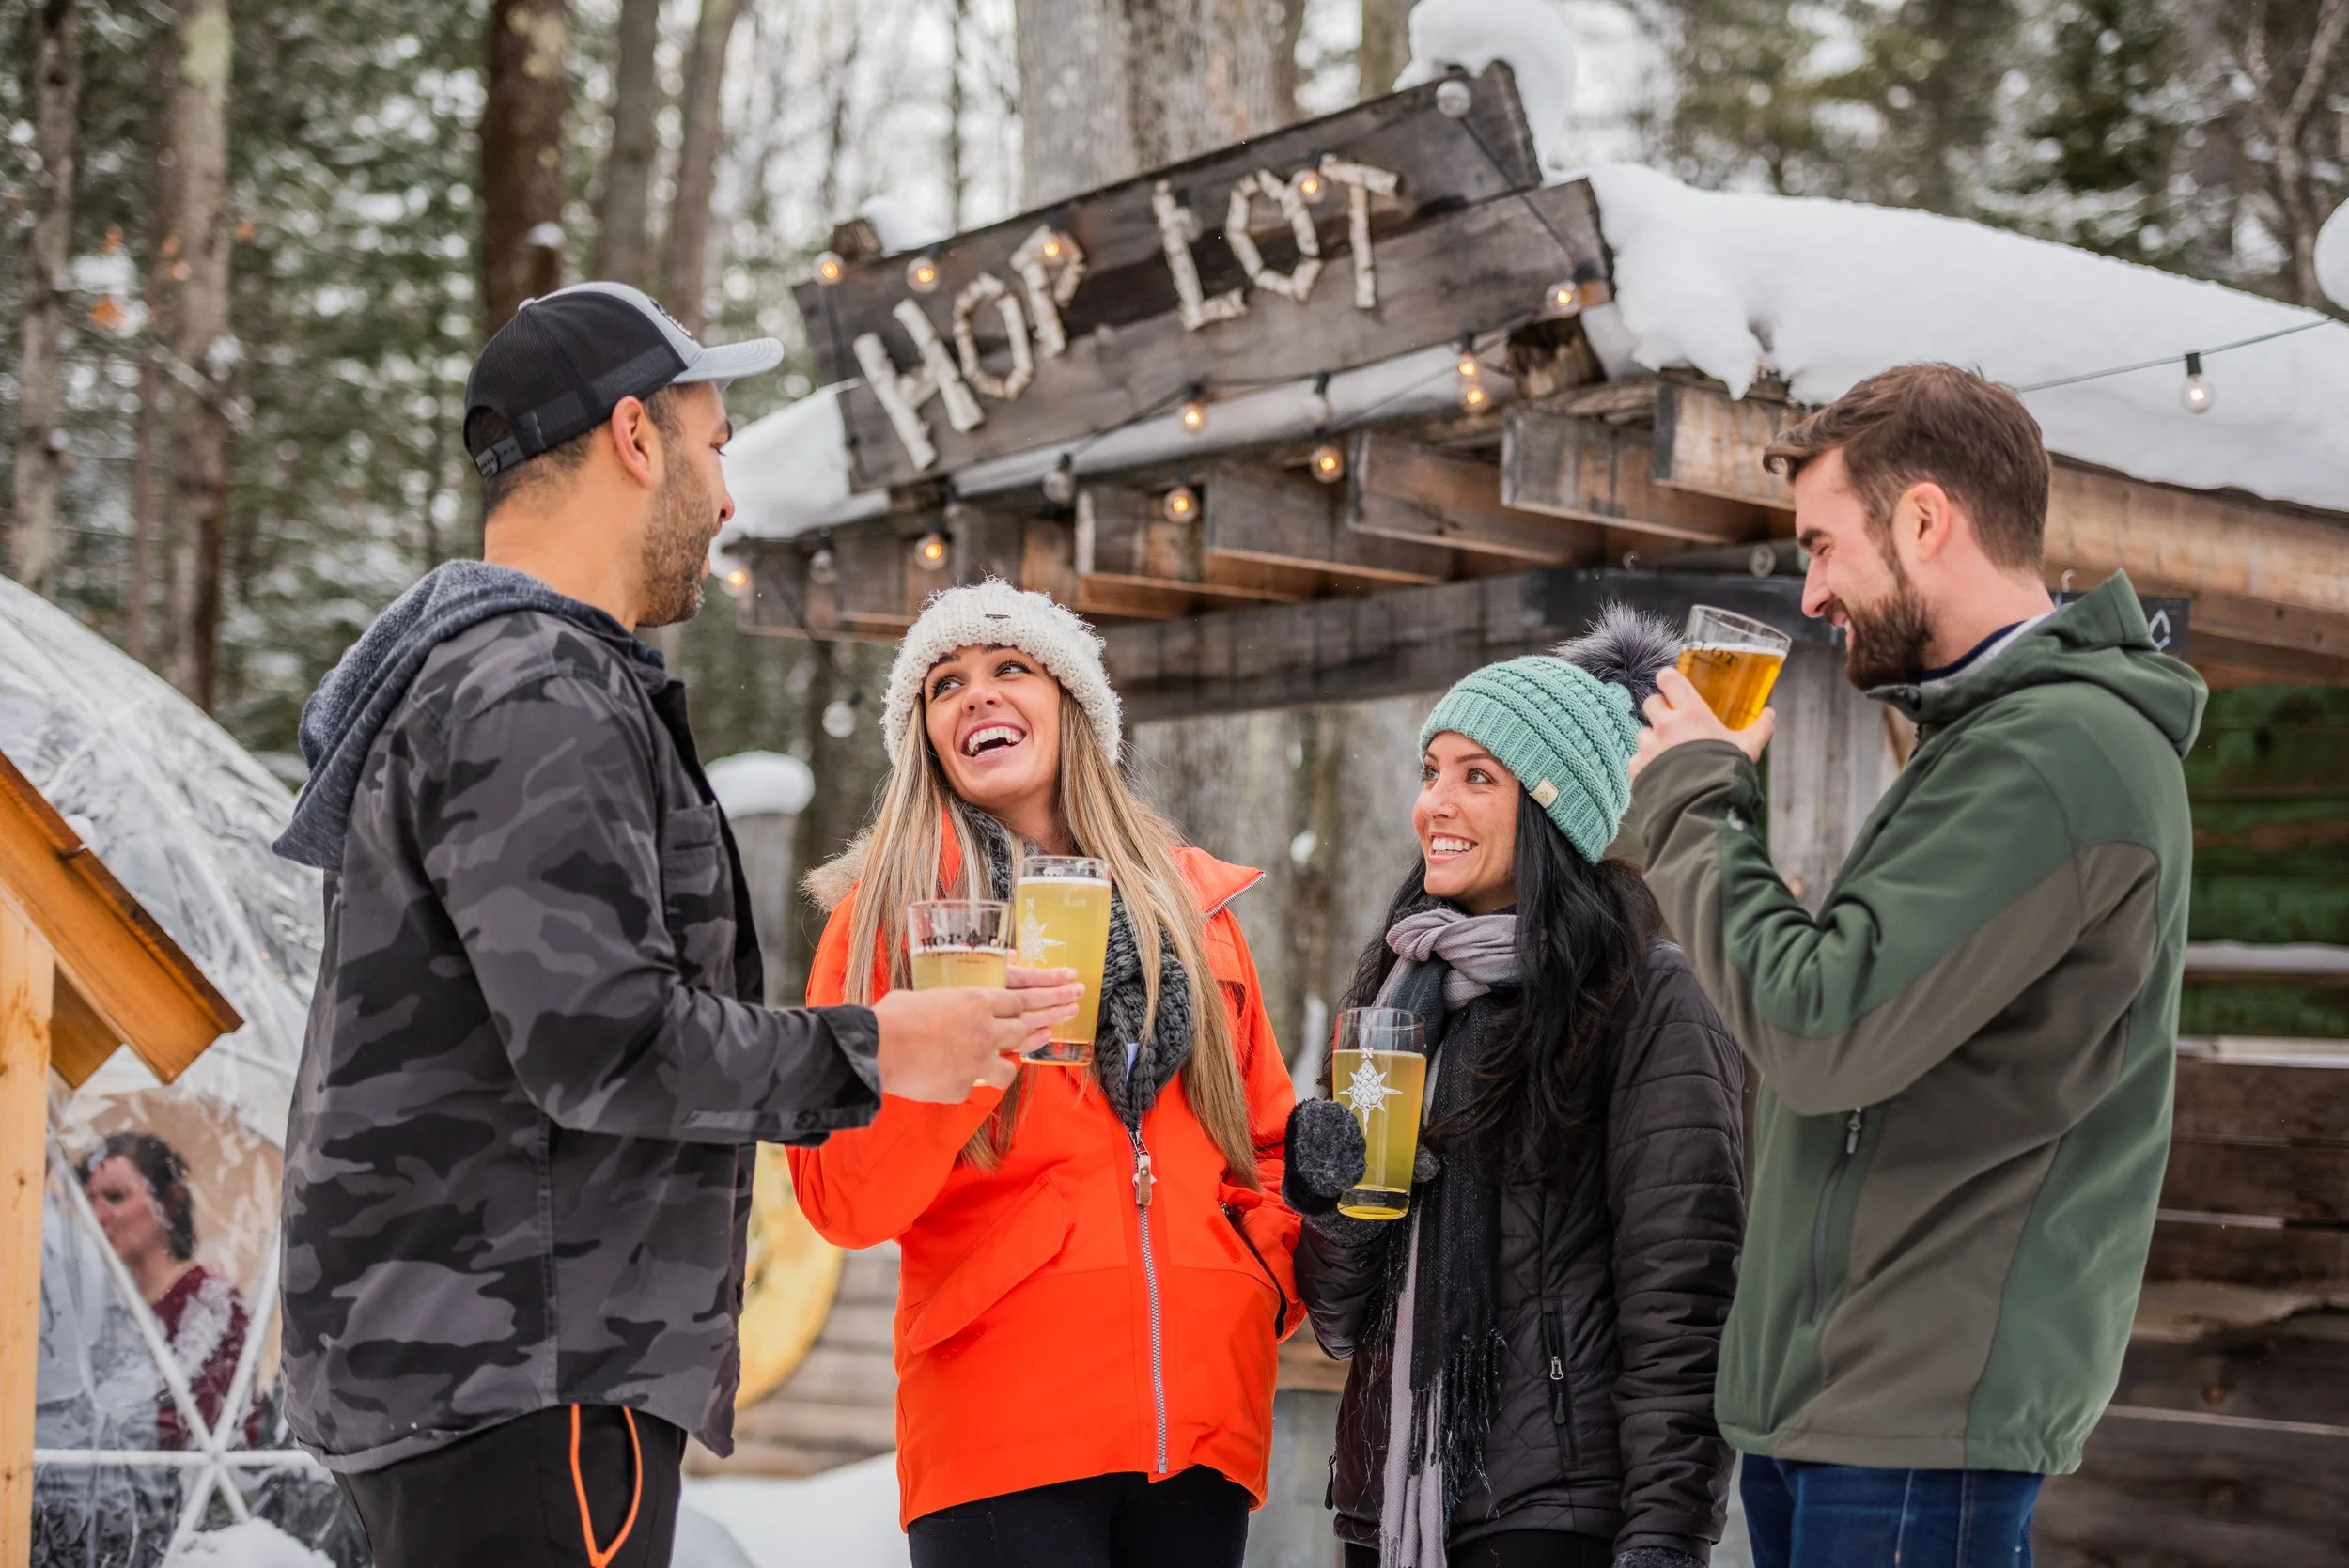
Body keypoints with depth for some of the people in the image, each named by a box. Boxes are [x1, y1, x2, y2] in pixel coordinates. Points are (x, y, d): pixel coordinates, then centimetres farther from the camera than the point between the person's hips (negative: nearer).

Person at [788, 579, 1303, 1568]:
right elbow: (843, 1204, -4)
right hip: (1003, 1422, -3)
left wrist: (1273, 1273, 4)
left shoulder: (1189, 902, 14)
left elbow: (1267, 1141, 23)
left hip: (1206, 1412, 3)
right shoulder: (889, 913, 5)